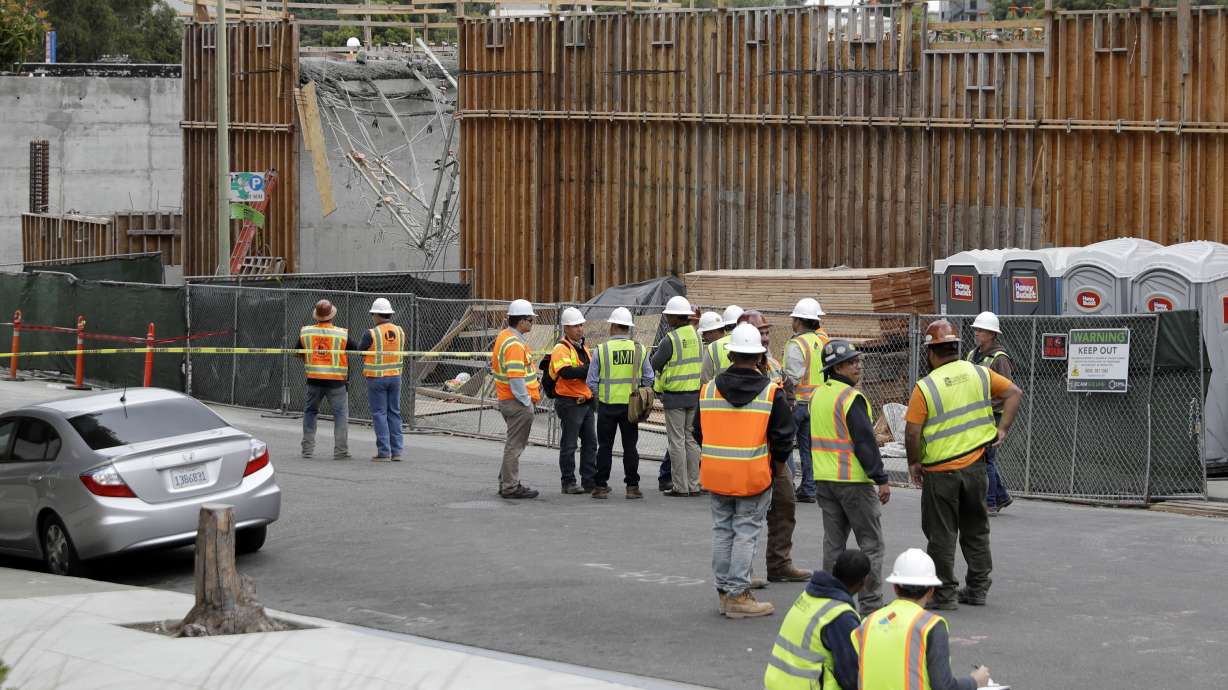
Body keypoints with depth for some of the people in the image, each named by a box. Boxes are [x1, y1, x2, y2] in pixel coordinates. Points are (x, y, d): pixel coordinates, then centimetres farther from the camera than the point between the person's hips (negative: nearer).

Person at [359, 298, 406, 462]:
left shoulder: (371, 334, -15)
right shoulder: (400, 331, 0)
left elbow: (360, 351, -1)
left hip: (376, 379, -5)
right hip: (395, 376, 5)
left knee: (379, 414, 0)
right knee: (394, 413, 11)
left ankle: (384, 452, -2)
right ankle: (396, 451, 10)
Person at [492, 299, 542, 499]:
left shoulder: (504, 337, 13)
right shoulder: (514, 344, -20)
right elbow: (516, 378, -25)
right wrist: (526, 400, -18)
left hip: (506, 399, 10)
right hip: (517, 402, -10)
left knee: (514, 444, 19)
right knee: (515, 445, -4)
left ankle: (506, 483, 26)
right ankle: (511, 487, 1)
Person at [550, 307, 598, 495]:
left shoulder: (583, 348, 16)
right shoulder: (561, 349, -12)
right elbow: (567, 372, -28)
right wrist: (591, 368, -30)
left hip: (586, 402, 8)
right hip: (569, 403, -8)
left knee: (590, 443, 10)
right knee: (569, 444, -1)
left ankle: (590, 481, 16)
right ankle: (568, 483, 6)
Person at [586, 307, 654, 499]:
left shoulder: (601, 349, -8)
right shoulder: (639, 350, -2)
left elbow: (591, 382, -5)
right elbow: (648, 379, 2)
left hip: (607, 404, -1)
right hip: (631, 405, 1)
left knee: (605, 446, 7)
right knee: (630, 446, 8)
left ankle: (601, 486, 8)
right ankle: (632, 486, 7)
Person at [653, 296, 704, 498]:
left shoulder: (670, 339, -14)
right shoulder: (696, 335, 6)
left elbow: (654, 365, -6)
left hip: (675, 395, -7)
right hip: (694, 394, 7)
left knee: (677, 441, -2)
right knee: (691, 439, 12)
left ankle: (680, 487, -1)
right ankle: (693, 485, 13)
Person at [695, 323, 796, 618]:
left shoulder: (708, 390, 1)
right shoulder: (771, 393, -9)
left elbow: (698, 433, 10)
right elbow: (783, 437, -6)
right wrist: (777, 463, 12)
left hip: (716, 474, 4)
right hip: (754, 475, -4)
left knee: (722, 531, 14)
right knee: (746, 533, 2)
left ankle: (724, 589, 20)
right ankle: (738, 594, 1)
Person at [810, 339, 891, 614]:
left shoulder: (818, 395, 10)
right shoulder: (851, 398, -16)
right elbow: (865, 442, -19)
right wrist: (881, 480, -15)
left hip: (823, 479, 8)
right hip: (854, 479, -8)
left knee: (833, 541, 13)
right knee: (871, 543, -1)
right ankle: (870, 603, -2)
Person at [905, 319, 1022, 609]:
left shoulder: (925, 387, -13)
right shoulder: (979, 374, 0)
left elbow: (912, 433, -15)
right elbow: (1014, 393, 4)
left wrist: (914, 463, -1)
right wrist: (1002, 429, 7)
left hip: (939, 471, -4)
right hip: (975, 466, 5)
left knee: (941, 534, 6)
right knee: (976, 530, 17)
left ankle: (944, 593, 10)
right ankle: (978, 588, 23)